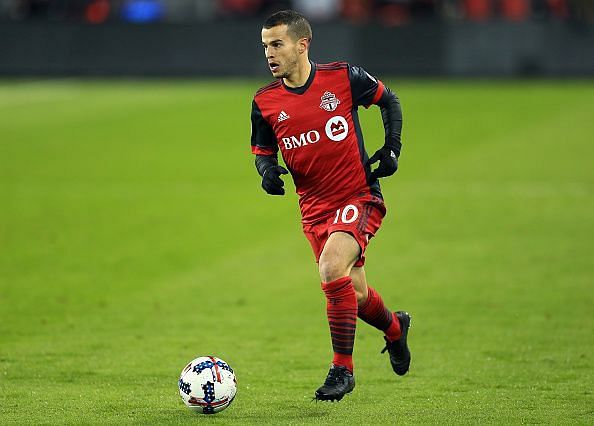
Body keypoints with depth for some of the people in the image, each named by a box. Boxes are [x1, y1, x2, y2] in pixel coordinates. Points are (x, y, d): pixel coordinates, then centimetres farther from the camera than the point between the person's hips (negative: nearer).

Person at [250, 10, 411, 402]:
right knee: (354, 295, 12)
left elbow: (389, 100, 8)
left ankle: (343, 369, -14)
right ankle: (395, 328, 48)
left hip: (359, 197, -4)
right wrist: (268, 171, -10)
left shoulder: (343, 77, -9)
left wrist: (392, 149, -2)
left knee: (331, 269, -27)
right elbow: (263, 150, 12)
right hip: (315, 208, 4)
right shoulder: (265, 102, -2)